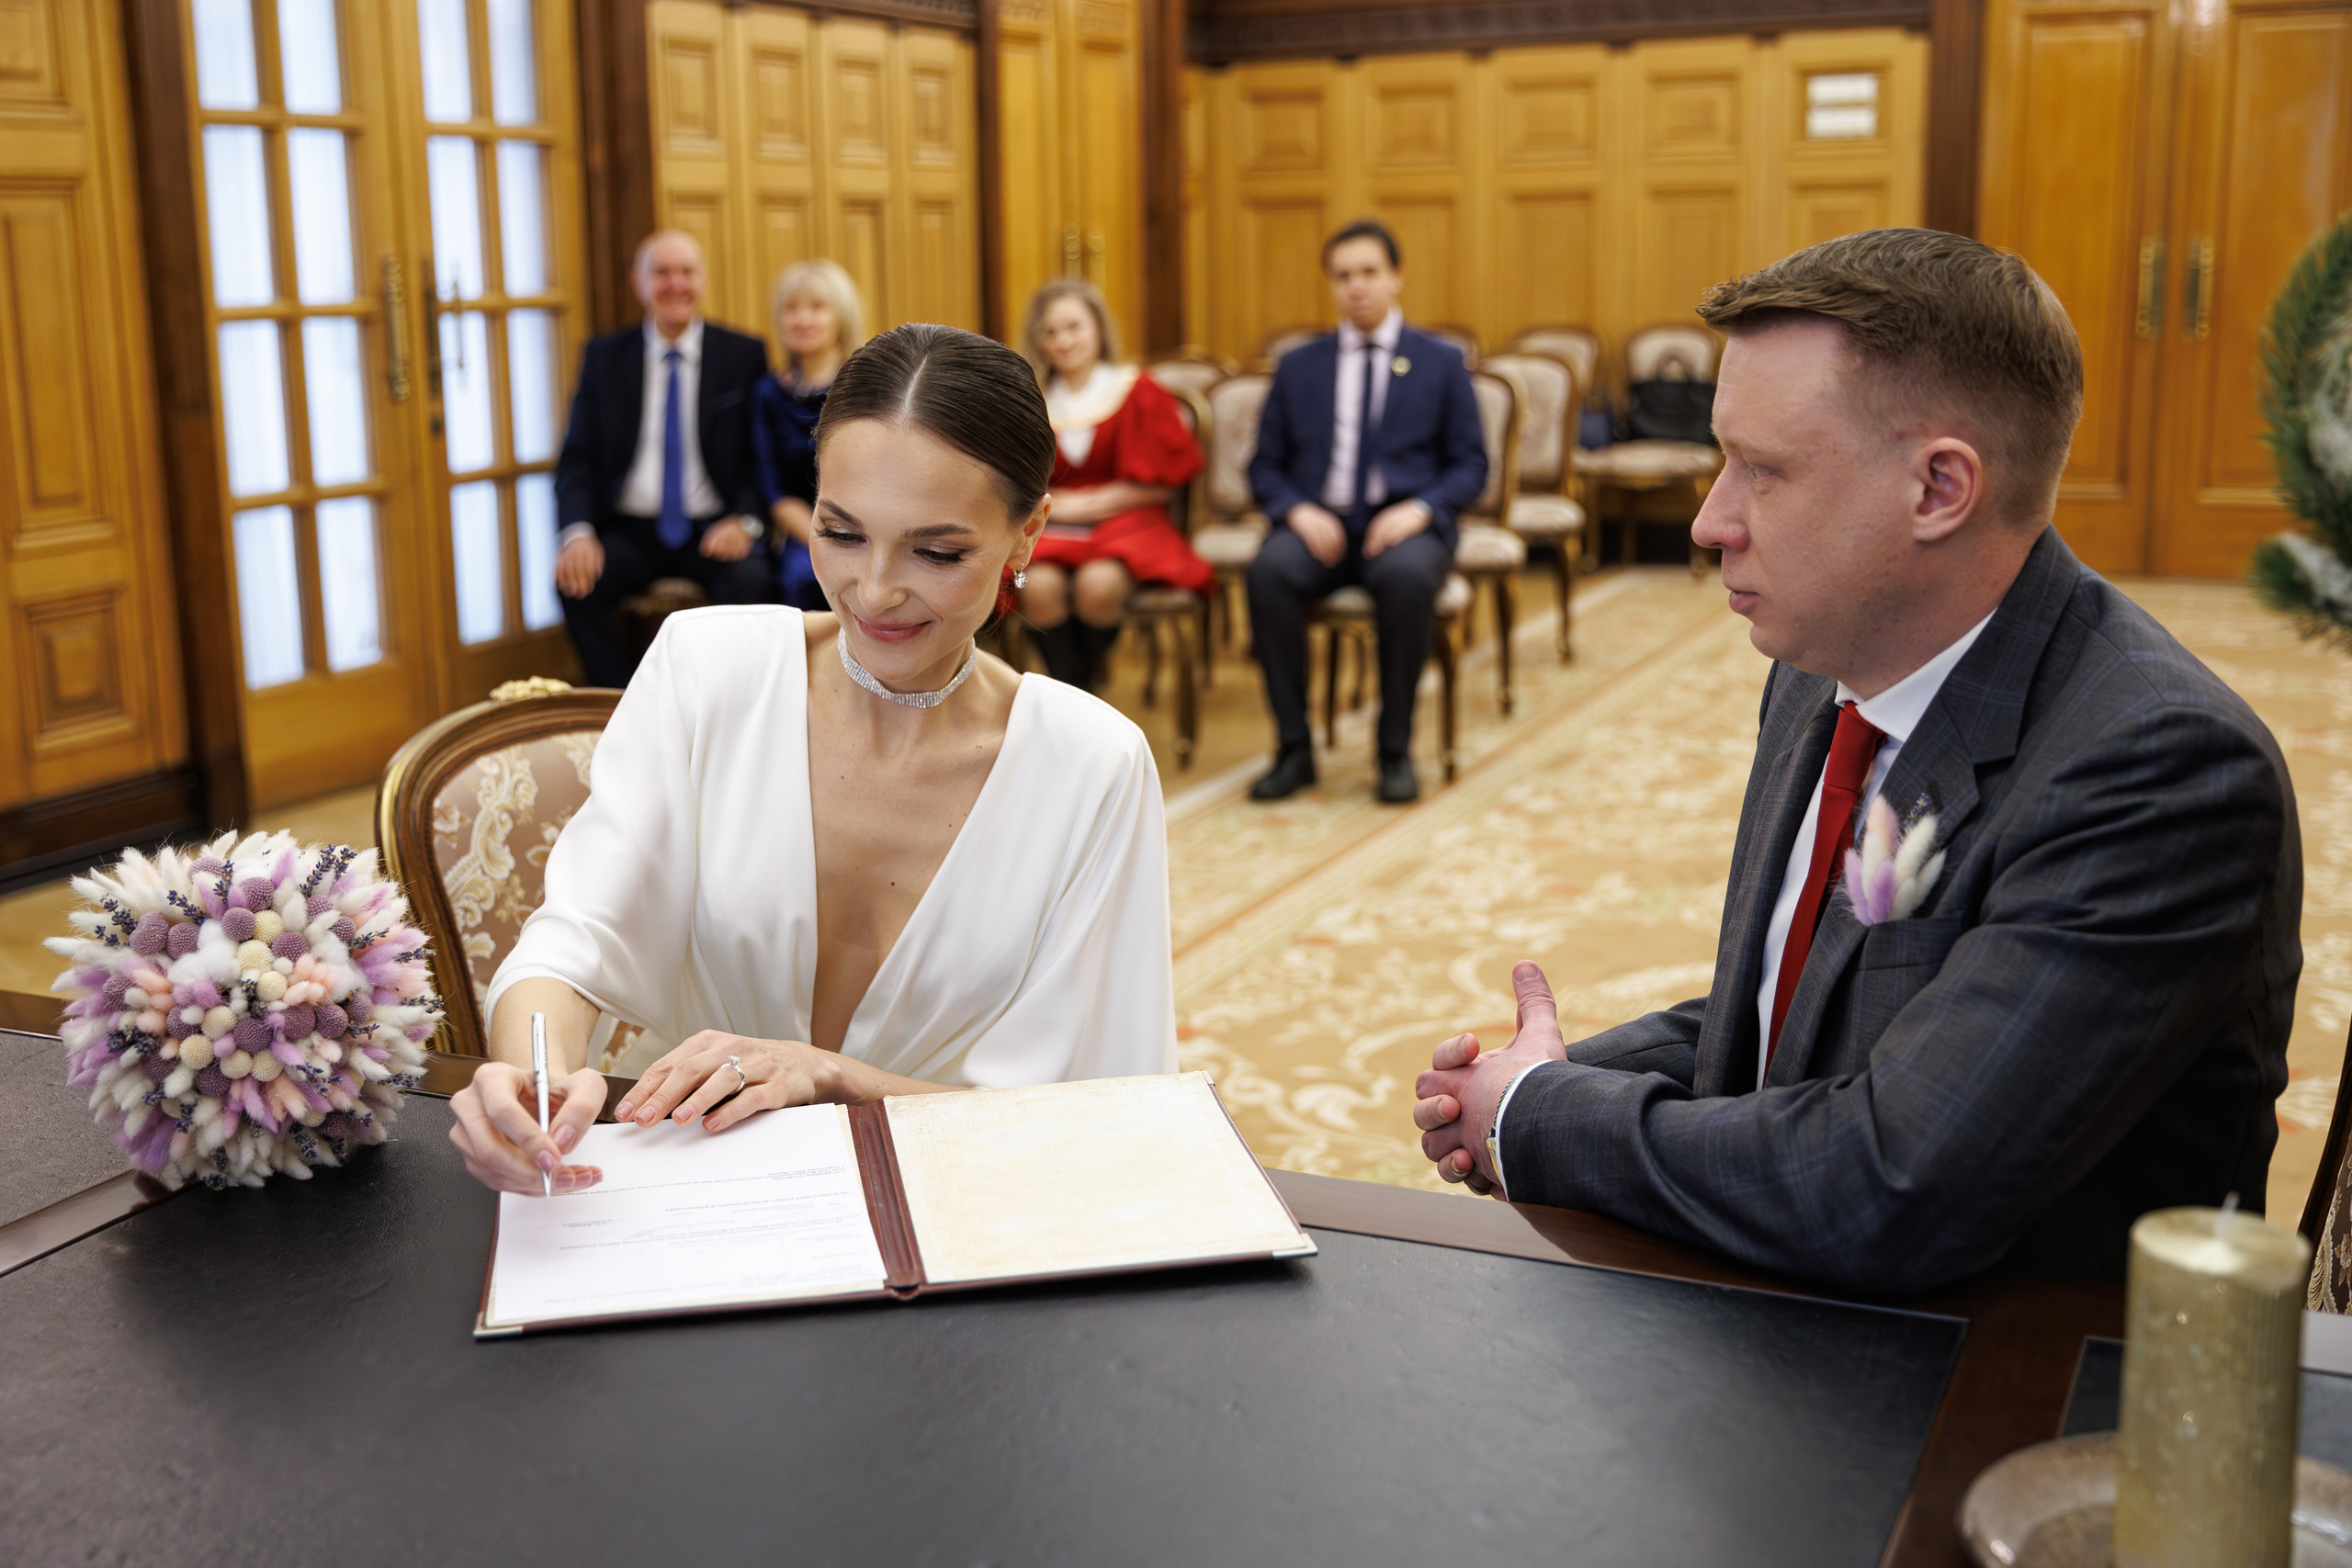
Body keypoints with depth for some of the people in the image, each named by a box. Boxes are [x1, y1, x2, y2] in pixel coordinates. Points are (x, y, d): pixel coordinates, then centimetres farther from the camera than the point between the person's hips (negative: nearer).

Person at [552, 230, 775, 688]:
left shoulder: (744, 356, 5)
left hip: (715, 530, -1)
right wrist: (578, 532, -17)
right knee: (577, 579, -28)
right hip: (628, 530, 1)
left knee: (751, 579, -32)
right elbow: (577, 457, 3)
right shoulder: (604, 356, 8)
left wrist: (745, 521, -18)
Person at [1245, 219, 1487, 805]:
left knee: (1407, 576, -38)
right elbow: (1266, 465, 13)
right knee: (1268, 571, -33)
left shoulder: (1441, 362, 12)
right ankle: (1294, 748, -22)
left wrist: (1420, 509, -12)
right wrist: (1298, 511, -9)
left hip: (1403, 523, -1)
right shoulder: (1298, 366, 16)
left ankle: (1396, 750, -22)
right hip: (1319, 524, 2)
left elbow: (1470, 464, 8)